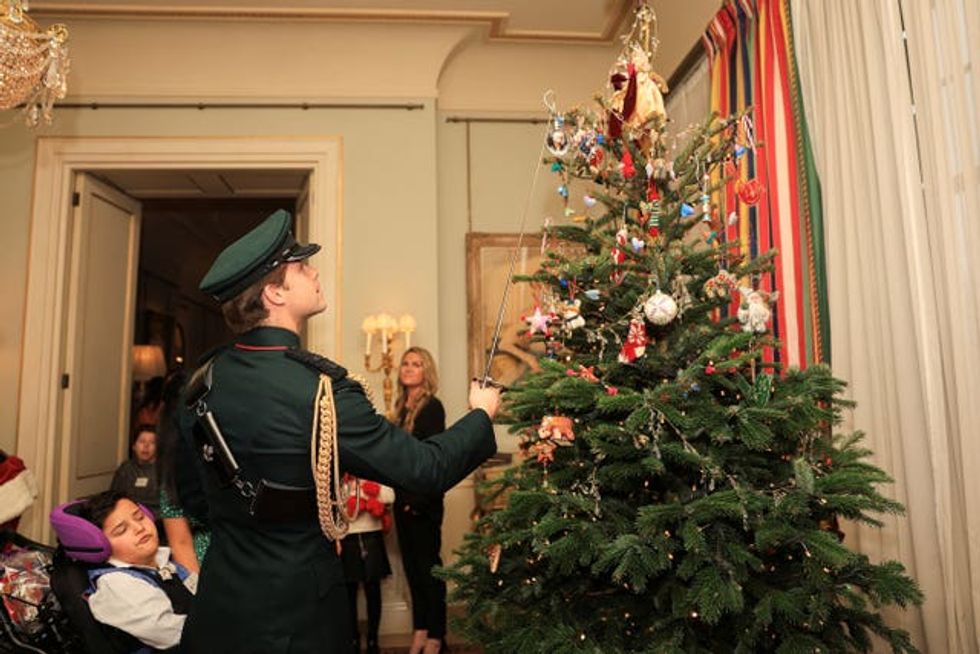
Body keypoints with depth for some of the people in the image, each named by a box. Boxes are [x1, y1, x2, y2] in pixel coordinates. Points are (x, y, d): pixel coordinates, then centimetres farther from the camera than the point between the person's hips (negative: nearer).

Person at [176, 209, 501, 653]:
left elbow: (190, 492, 6)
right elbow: (425, 469, -21)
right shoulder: (320, 392, -27)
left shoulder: (206, 379, -6)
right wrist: (482, 415, -5)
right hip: (292, 613, -6)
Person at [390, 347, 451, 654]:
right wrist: (401, 497, 8)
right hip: (403, 497, 7)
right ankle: (420, 629, 25)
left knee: (428, 564, 1)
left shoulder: (432, 407, -10)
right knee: (411, 564, 13)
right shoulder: (401, 408, 11)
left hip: (423, 499, -7)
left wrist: (420, 500, -20)